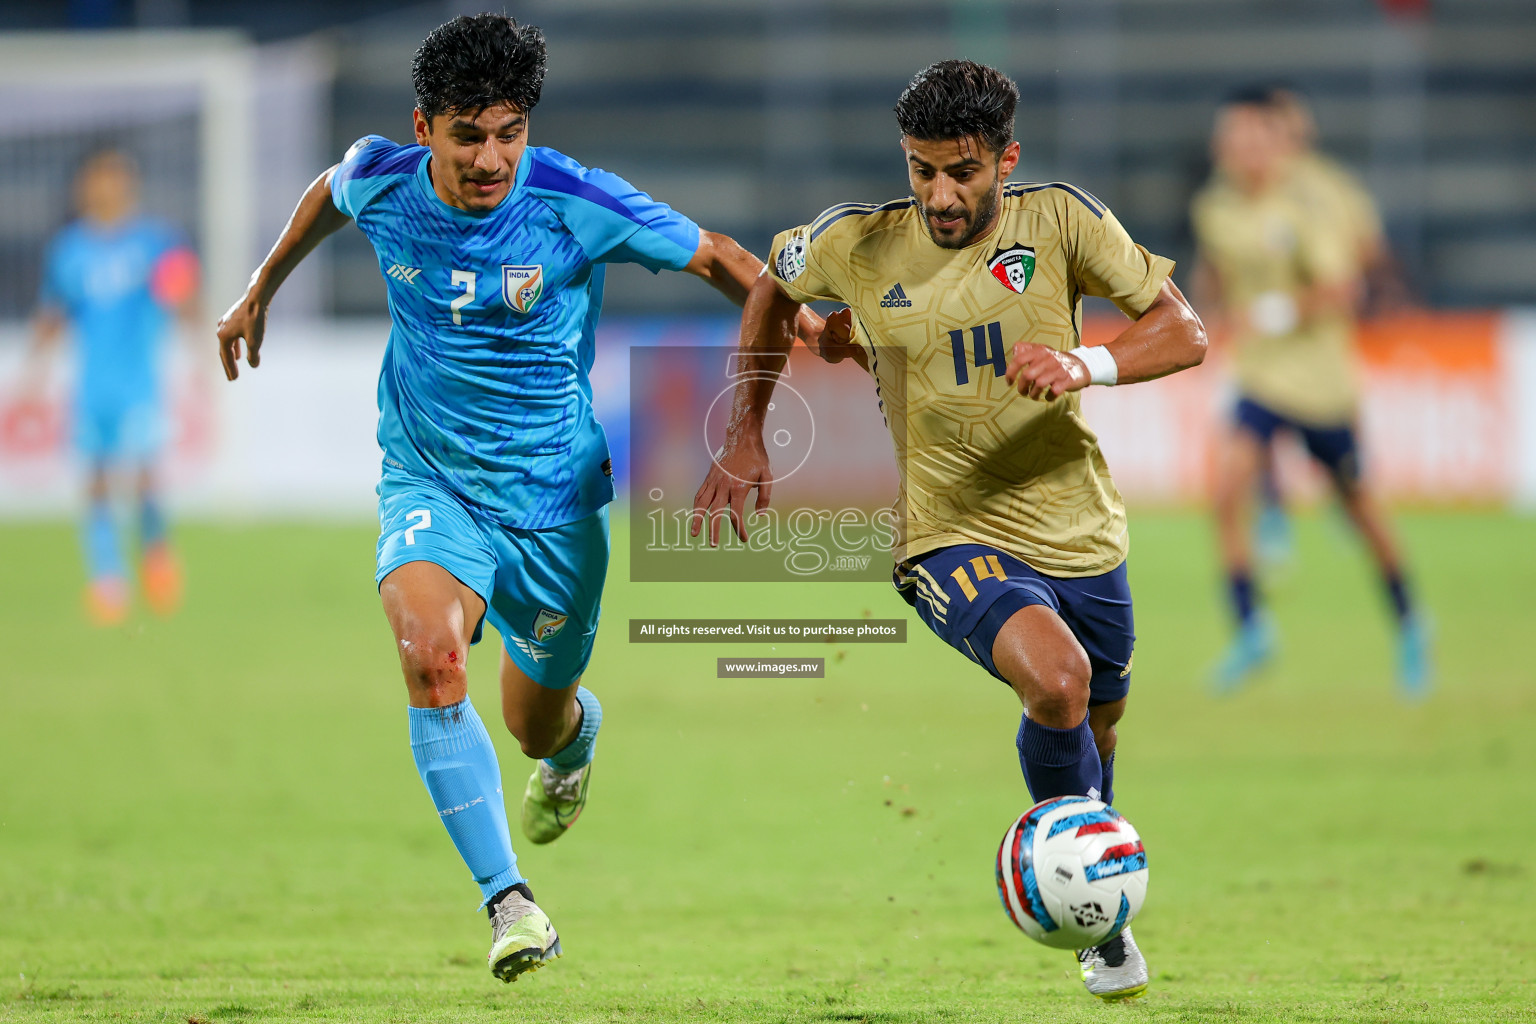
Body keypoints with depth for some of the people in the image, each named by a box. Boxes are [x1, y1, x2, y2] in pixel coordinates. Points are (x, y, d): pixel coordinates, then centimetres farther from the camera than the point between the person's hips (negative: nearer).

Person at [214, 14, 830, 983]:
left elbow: (713, 254, -7)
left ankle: (580, 728, 56)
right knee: (430, 656, -30)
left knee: (536, 723, 15)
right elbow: (330, 194, 15)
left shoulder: (575, 203, -20)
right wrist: (261, 291, 27)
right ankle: (507, 899, -26)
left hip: (553, 495, -1)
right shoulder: (382, 182, -11)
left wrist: (800, 323, -18)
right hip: (429, 482, 1)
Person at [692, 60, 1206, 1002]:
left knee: (1096, 726, 18)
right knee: (1055, 682, -30)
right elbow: (774, 289, 16)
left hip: (1083, 535, 3)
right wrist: (745, 436, 13)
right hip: (952, 541, -3)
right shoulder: (858, 245, -6)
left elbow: (1184, 333, -7)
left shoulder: (1060, 222, -8)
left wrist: (1085, 365, -26)